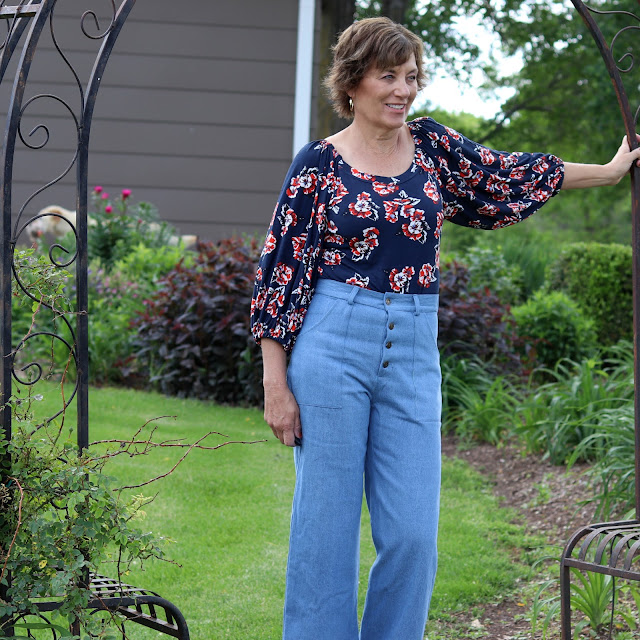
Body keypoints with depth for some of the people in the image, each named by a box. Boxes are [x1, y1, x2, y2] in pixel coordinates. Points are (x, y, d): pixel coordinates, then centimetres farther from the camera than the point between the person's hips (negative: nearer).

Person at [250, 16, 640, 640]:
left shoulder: (430, 145, 10)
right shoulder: (319, 161, 0)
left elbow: (509, 175, 24)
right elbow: (281, 271, 0)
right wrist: (276, 384, -5)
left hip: (414, 354, 4)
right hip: (331, 345, -3)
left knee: (412, 533, 1)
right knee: (326, 527, 0)